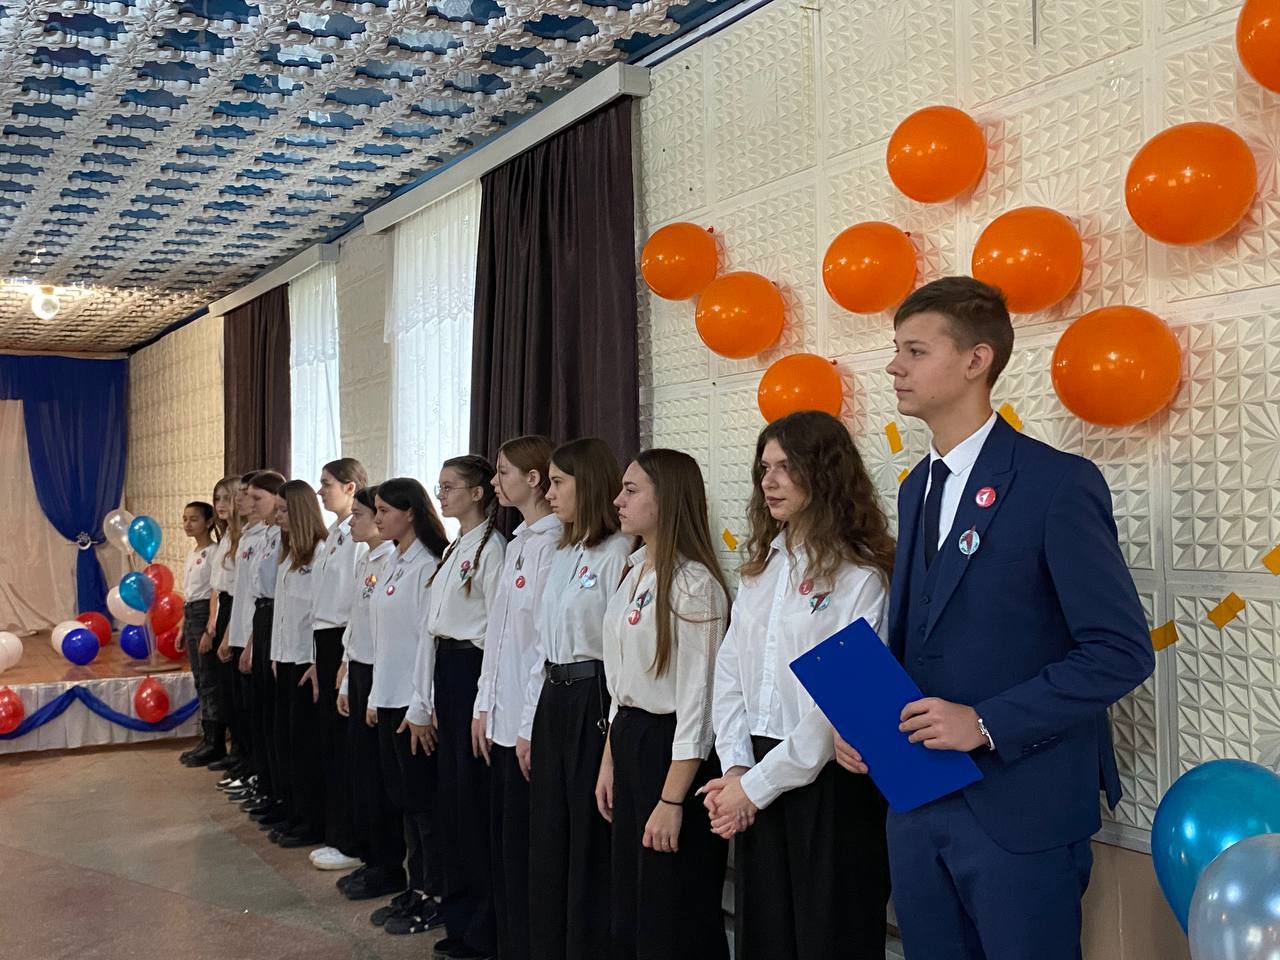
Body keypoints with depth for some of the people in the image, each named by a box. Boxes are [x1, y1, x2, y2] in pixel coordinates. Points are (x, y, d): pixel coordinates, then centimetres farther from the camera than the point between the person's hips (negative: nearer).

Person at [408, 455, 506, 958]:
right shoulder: (453, 550, 16)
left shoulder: (491, 548, -12)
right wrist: (423, 701, 16)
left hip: (474, 669, -9)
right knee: (450, 796, 13)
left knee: (473, 798, -3)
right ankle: (460, 919, 24)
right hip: (444, 672, 9)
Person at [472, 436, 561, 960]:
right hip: (502, 716, 9)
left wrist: (533, 726, -17)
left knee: (523, 846, -1)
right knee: (502, 842, 15)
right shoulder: (517, 543, 14)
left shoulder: (553, 544, -15)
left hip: (530, 718, -9)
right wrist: (484, 705, 14)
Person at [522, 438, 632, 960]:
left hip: (594, 701, -9)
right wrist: (531, 723, 16)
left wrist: (615, 734, -17)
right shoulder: (563, 555, 15)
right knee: (548, 843, 15)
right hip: (553, 700, 9)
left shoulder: (618, 553, -13)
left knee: (590, 845, 1)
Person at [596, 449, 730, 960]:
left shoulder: (693, 584, -17)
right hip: (629, 741, 9)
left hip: (673, 749, -9)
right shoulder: (634, 572, 10)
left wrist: (672, 800, -20)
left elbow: (697, 699, -19)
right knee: (628, 913, 18)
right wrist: (609, 763, 16)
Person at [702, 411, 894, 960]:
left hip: (828, 783, -6)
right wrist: (734, 768, -4)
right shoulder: (761, 567, 11)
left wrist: (759, 785, -12)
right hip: (755, 781, 6)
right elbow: (730, 671, 8)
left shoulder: (860, 578, -12)